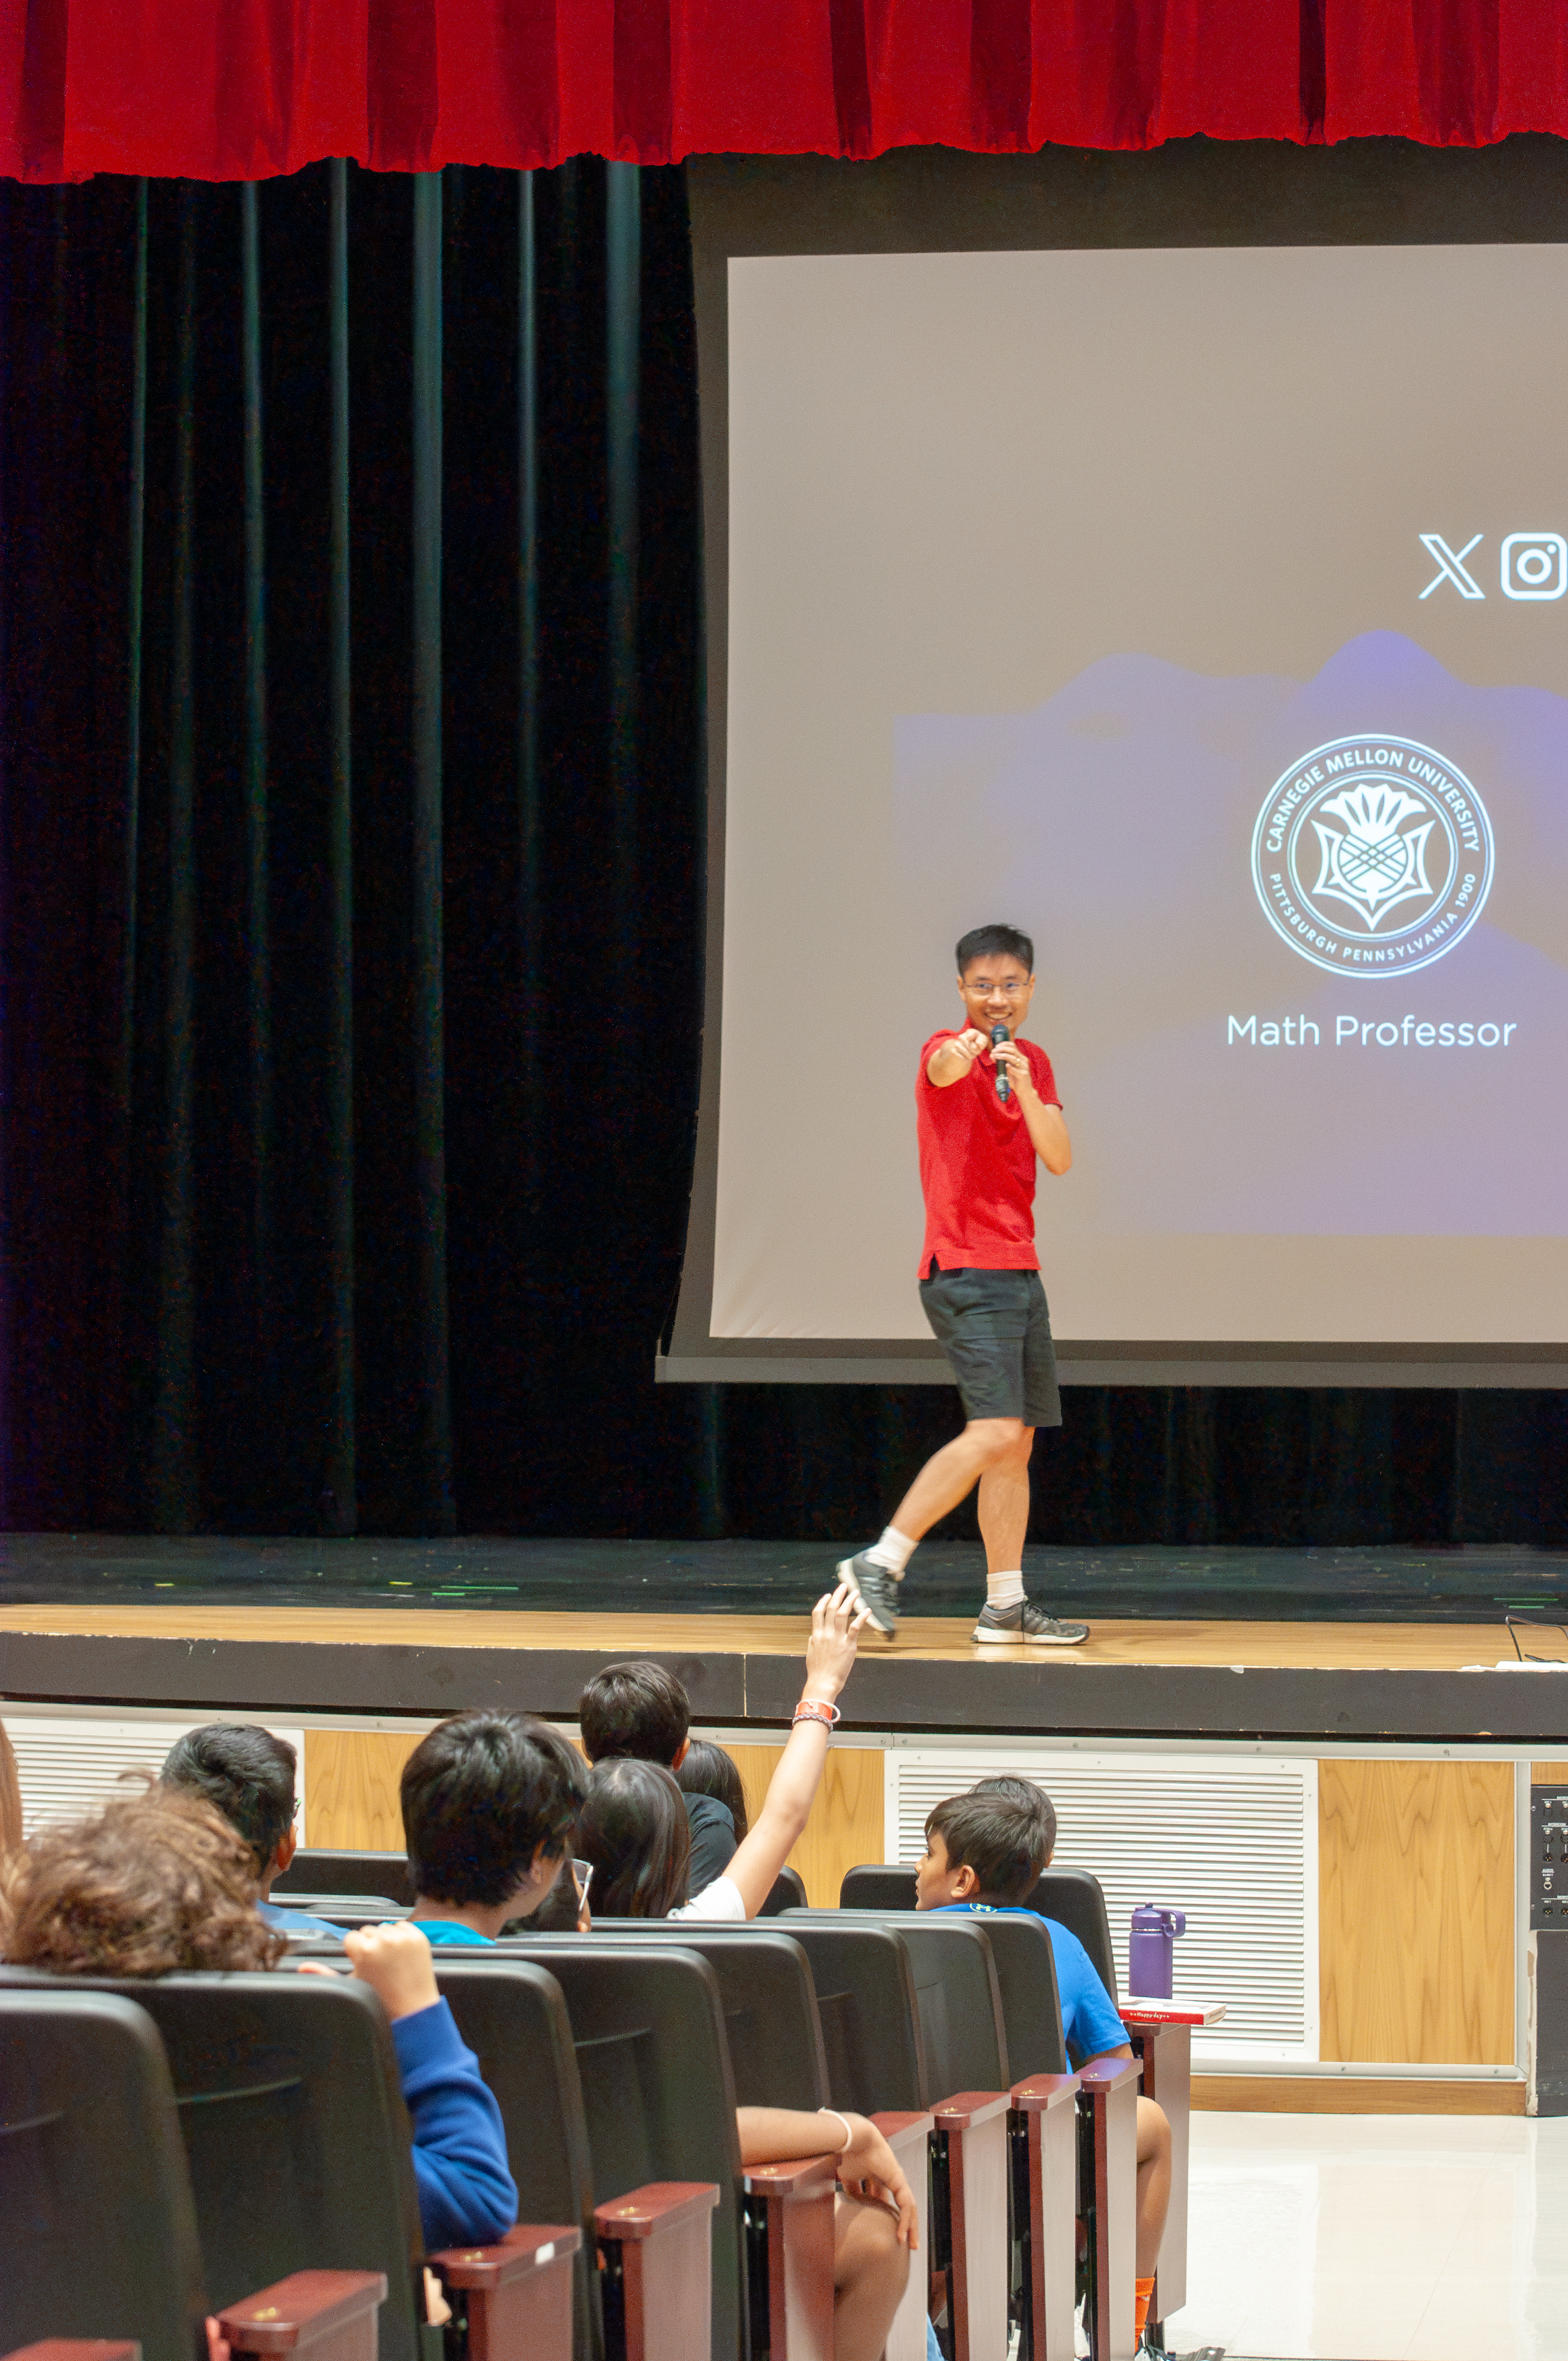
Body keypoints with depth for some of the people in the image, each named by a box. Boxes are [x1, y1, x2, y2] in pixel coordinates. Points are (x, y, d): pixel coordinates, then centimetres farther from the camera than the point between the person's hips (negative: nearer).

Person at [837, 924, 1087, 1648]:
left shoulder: (1033, 1063, 14)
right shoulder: (950, 1051, -7)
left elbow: (1059, 1159, 2)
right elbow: (942, 1070, -33)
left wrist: (1023, 1087, -16)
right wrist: (960, 1054, -57)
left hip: (1018, 1271, 8)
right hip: (966, 1270, -8)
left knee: (1018, 1442, 7)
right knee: (994, 1431, -18)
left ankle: (1006, 1606, 12)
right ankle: (880, 1564, -14)